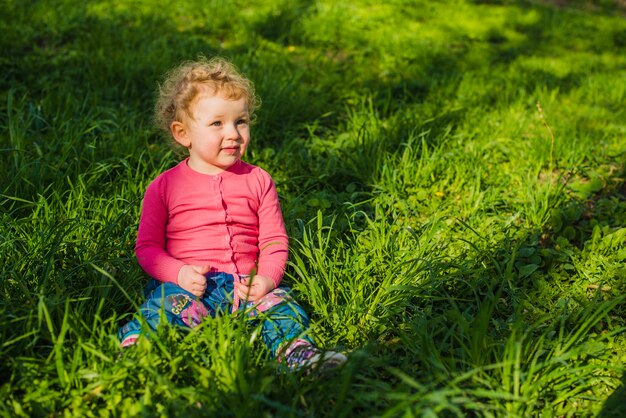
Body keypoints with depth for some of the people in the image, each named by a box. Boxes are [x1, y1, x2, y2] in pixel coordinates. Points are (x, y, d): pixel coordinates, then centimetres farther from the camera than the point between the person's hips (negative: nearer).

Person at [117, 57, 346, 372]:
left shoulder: (258, 181, 12)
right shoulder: (164, 186, 7)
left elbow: (274, 240, 11)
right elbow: (147, 245, 7)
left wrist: (267, 278, -9)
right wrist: (180, 273, -13)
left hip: (244, 284, 2)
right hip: (189, 285, -1)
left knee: (279, 301, -26)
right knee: (169, 303, -32)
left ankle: (297, 352, -41)